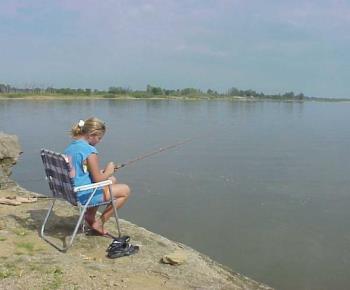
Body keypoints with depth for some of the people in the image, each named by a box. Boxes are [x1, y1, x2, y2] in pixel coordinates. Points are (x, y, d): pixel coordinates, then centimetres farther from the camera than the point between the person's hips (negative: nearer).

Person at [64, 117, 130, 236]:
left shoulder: (69, 147, 6)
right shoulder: (90, 151, -21)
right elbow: (98, 179, -18)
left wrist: (102, 172, 11)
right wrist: (109, 171, 2)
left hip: (71, 191, 9)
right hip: (84, 195, -9)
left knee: (113, 180, 27)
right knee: (125, 190, 6)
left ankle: (90, 216, 22)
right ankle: (99, 223, 9)